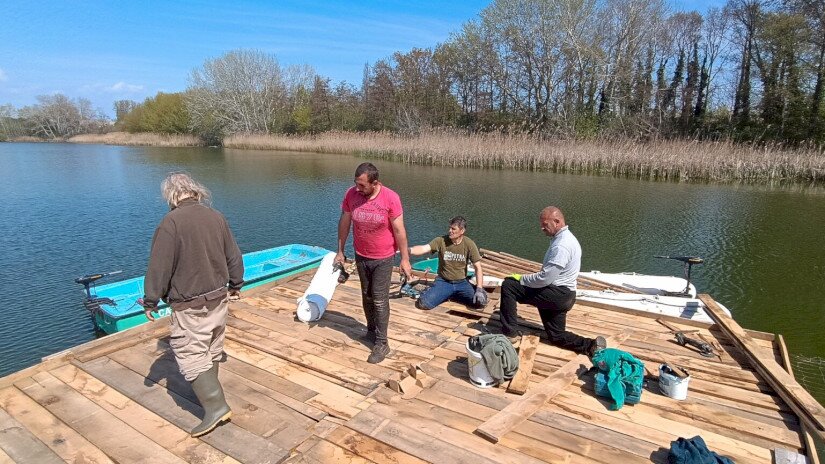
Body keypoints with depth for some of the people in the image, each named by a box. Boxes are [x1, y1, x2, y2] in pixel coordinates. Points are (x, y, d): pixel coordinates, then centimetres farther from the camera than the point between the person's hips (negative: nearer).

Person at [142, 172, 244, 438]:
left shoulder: (172, 222, -18)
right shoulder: (216, 217, 1)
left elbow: (160, 266, -15)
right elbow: (234, 256, 9)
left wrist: (151, 301, -2)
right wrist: (236, 285, 23)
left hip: (190, 306, -7)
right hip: (219, 298, 7)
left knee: (191, 355, 1)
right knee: (212, 350, 21)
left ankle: (215, 406, -2)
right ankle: (209, 391, 39)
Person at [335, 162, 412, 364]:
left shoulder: (390, 198, -21)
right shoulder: (351, 194, -11)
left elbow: (399, 230, -14)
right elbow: (344, 223, 1)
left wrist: (405, 259, -11)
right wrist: (340, 251, 6)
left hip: (383, 258, -4)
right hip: (361, 256, 4)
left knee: (380, 300, -1)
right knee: (366, 296, 17)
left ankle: (381, 344, 11)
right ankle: (371, 330, 37)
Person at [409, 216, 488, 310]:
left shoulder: (469, 244, -7)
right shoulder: (441, 240, -9)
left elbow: (478, 267, -6)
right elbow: (424, 248, -22)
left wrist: (479, 289, -17)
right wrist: (408, 250, -43)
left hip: (461, 282, 1)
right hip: (443, 282, -1)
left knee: (481, 302, -22)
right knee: (423, 303, -24)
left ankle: (452, 295, 5)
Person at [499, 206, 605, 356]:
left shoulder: (561, 245, -22)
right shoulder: (566, 238, 12)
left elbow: (545, 278, -25)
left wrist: (521, 279, -10)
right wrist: (526, 279, 9)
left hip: (556, 294, -10)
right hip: (563, 295, 10)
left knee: (508, 285, -11)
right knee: (557, 336, 20)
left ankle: (510, 333, -5)